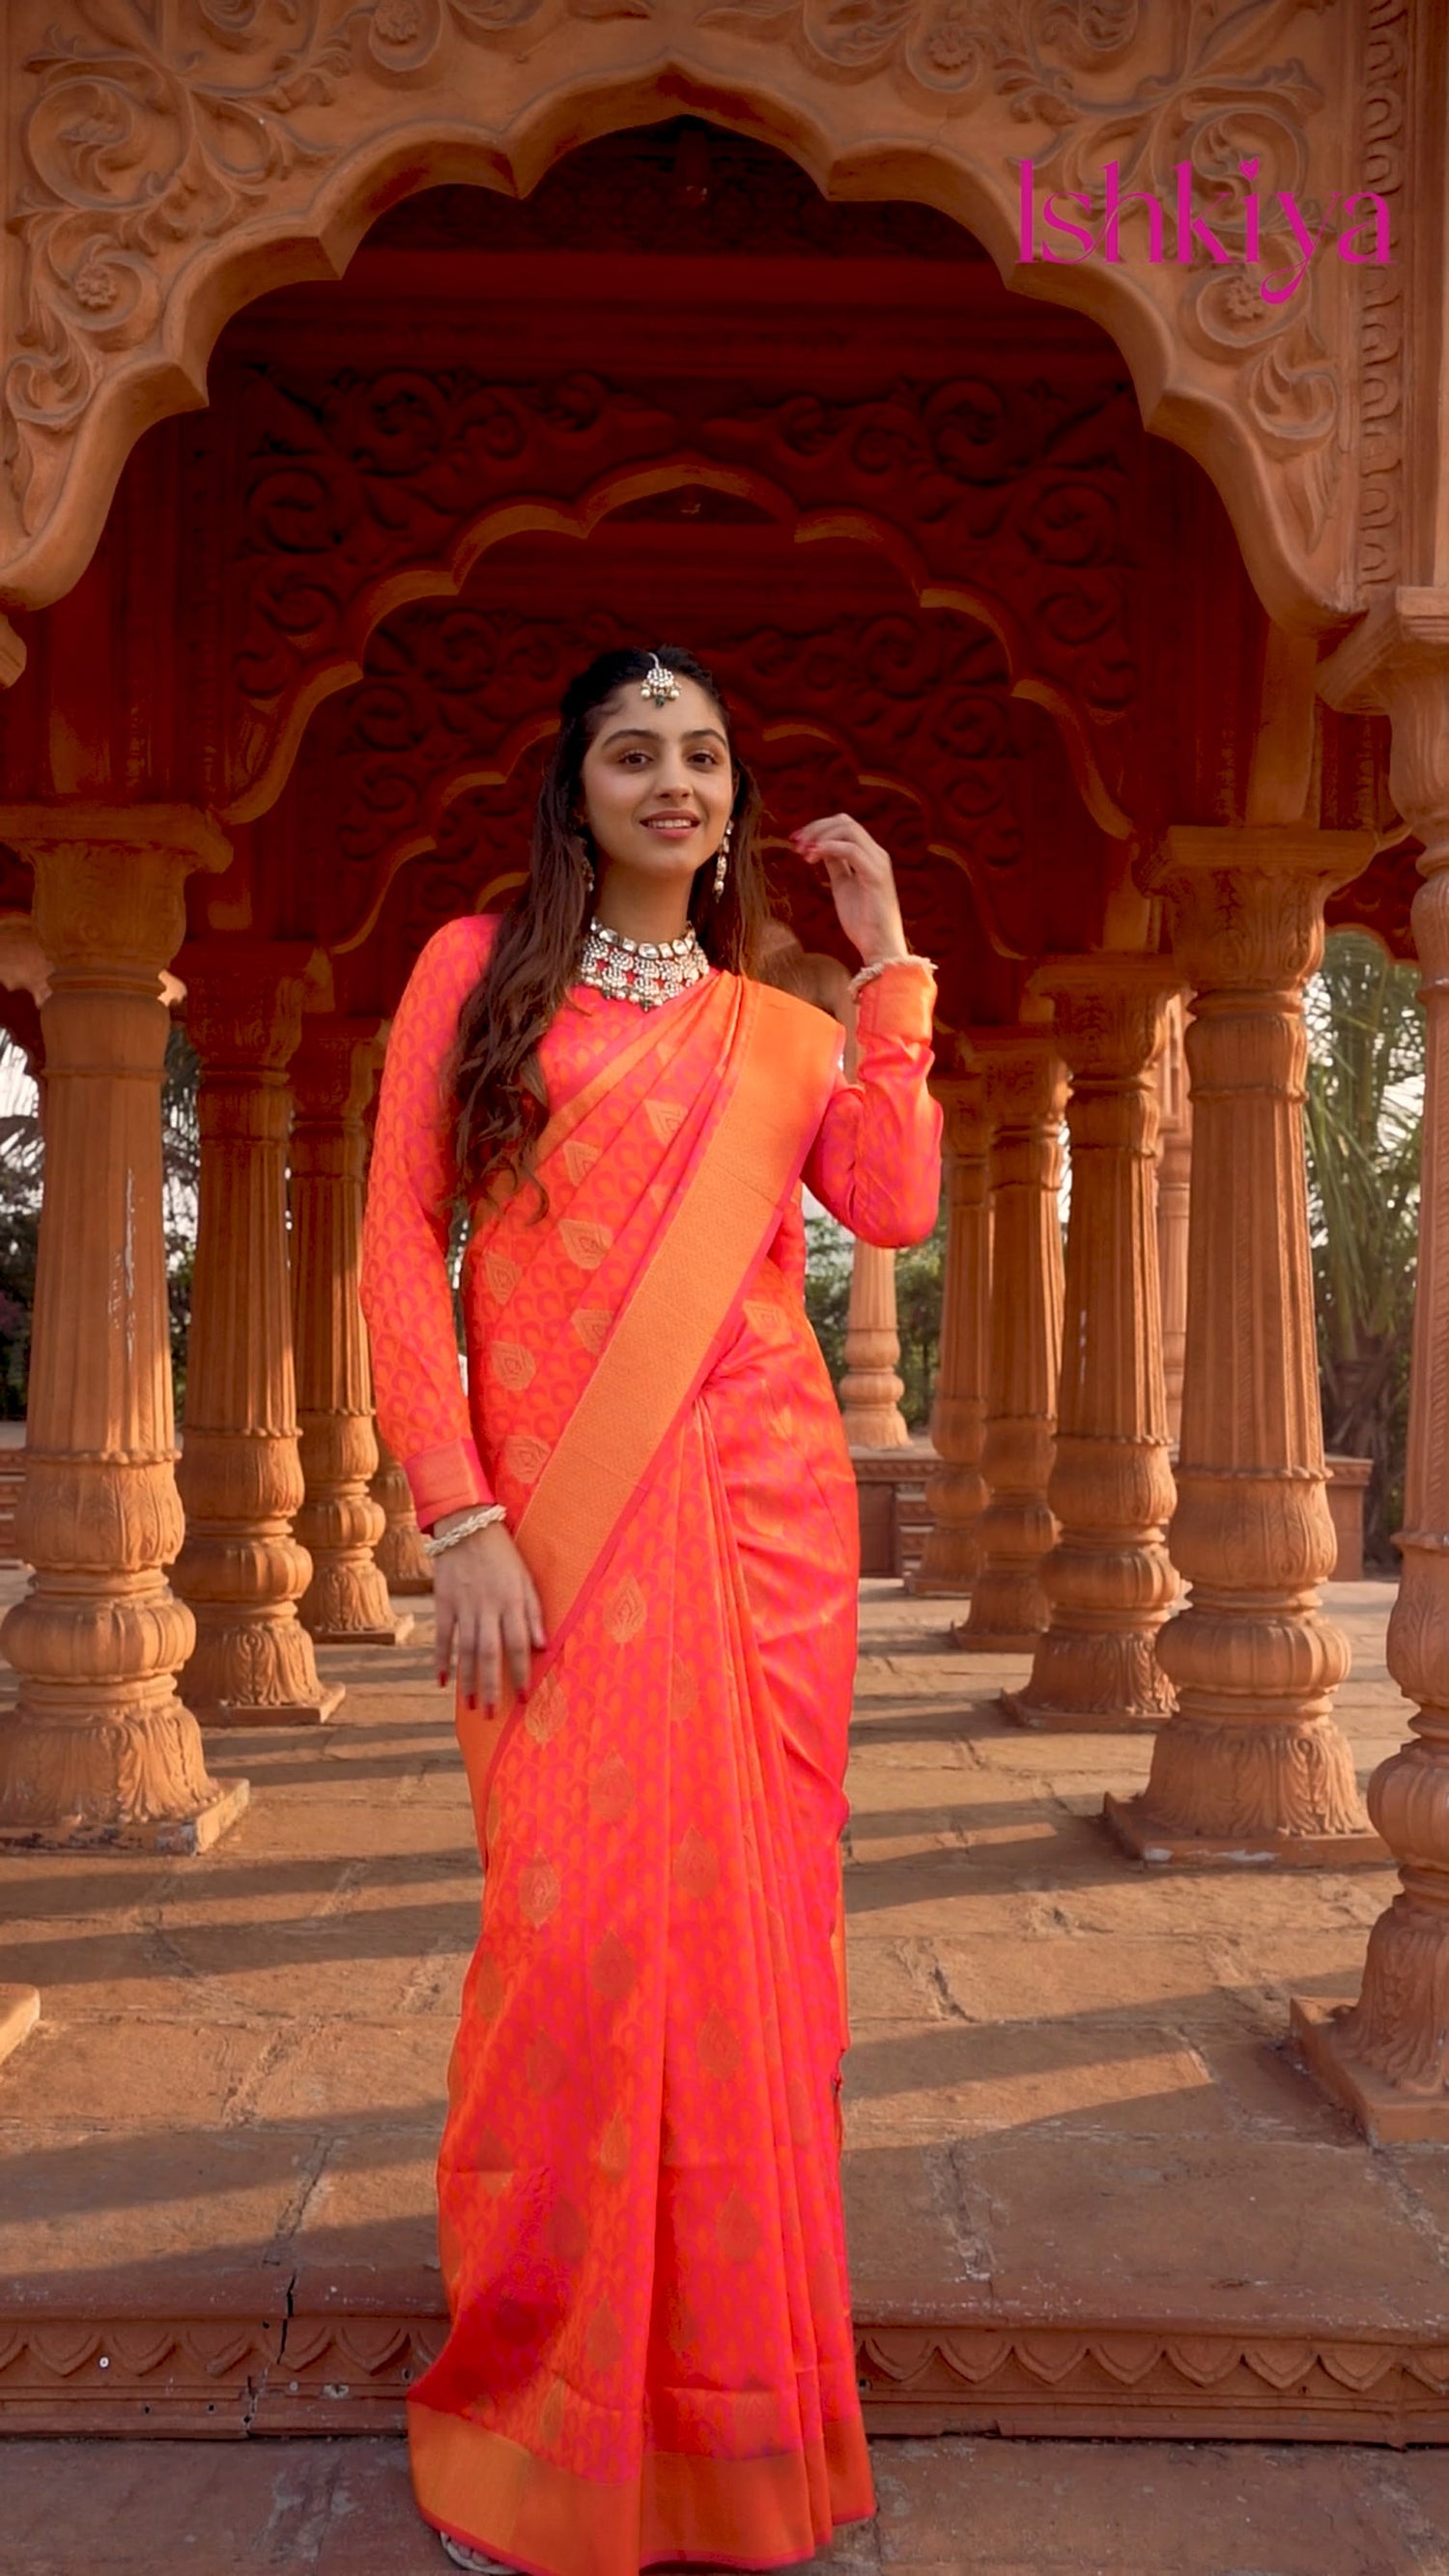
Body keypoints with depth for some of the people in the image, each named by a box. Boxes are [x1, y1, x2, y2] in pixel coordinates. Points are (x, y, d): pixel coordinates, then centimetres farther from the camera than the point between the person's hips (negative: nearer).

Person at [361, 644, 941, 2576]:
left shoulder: (781, 1029, 17)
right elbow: (400, 1245, 0)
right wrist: (461, 1516, -10)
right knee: (578, 1927, -6)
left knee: (744, 1930, 4)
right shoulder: (481, 968, 8)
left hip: (764, 1510, 3)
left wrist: (888, 959, 3)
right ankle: (530, 2418, 17)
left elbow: (898, 1206, -1)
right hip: (556, 1521, -2)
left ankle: (725, 2415, 24)